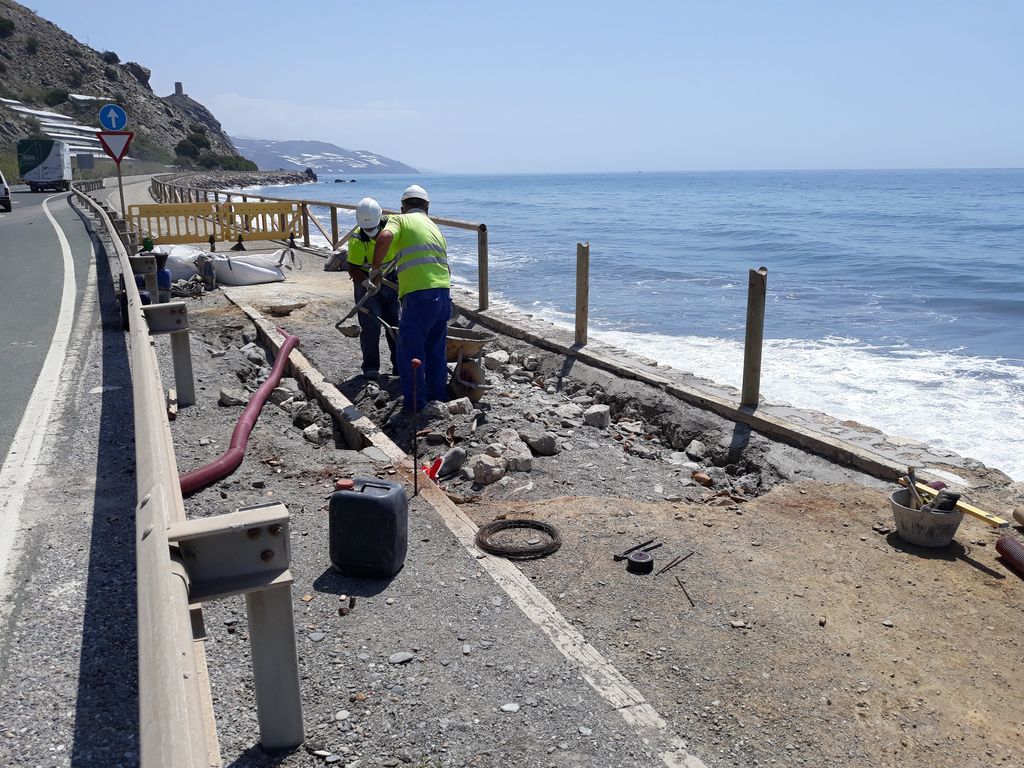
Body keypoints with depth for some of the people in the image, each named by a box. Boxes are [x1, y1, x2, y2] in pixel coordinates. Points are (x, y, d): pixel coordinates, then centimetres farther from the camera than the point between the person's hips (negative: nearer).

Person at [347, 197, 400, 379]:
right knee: (371, 326, -10)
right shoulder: (357, 239, -22)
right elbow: (352, 268, -25)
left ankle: (399, 364, 17)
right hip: (366, 283, -4)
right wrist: (367, 283, -41)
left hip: (389, 281, 4)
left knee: (395, 323, 8)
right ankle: (370, 368, 0)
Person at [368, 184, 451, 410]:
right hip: (444, 292, 7)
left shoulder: (400, 220, 7)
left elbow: (385, 237, -16)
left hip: (419, 294, -7)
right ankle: (438, 394, 31)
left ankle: (415, 403, 10)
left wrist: (375, 268, -3)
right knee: (436, 348, 21)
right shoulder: (435, 227, 25)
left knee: (410, 351, 5)